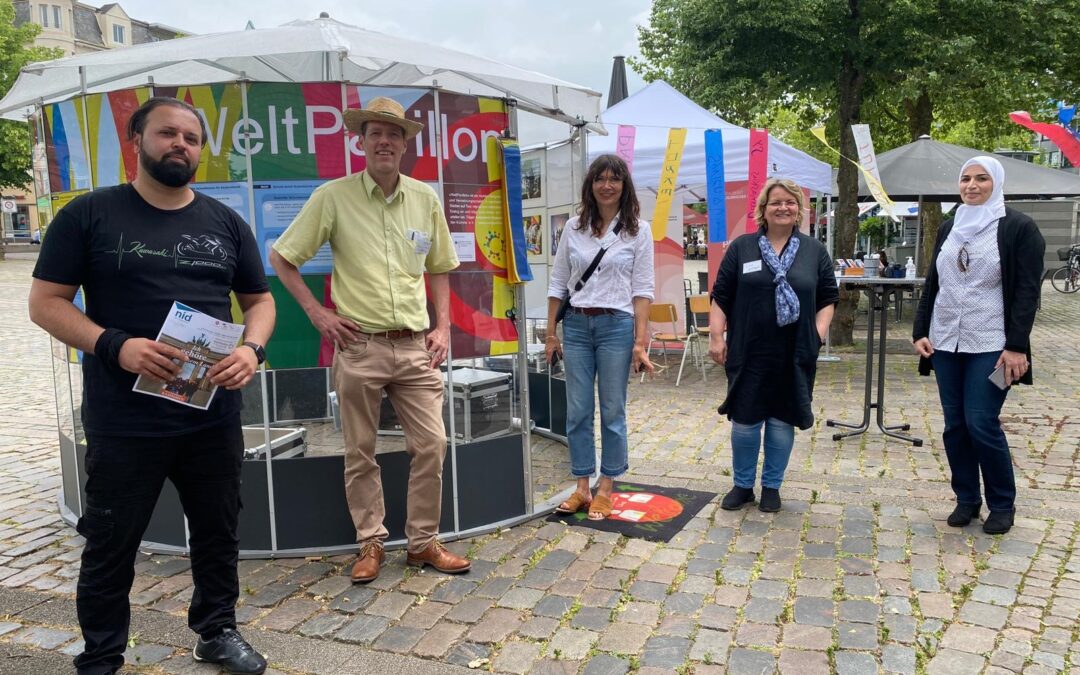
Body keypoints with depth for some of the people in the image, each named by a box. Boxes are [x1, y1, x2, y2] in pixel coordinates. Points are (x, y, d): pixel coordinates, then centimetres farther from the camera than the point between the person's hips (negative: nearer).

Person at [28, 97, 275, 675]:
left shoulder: (225, 222, 8)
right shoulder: (90, 214, -2)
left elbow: (259, 300, 13)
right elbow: (45, 302, -4)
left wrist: (251, 349, -9)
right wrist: (115, 346, -20)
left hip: (214, 417, 4)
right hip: (123, 424, -3)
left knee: (218, 532, 16)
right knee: (110, 545, 10)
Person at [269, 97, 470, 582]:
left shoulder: (424, 198, 7)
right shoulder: (332, 196, -3)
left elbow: (438, 267, 17)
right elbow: (281, 258, 3)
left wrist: (443, 327, 7)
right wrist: (317, 312, -4)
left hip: (416, 346, 3)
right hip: (358, 346, -2)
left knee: (431, 445, 3)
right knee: (360, 453, 7)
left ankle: (423, 542, 20)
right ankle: (371, 544, 24)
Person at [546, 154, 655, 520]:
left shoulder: (638, 230, 0)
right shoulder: (574, 227, 7)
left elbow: (642, 289, -3)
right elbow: (558, 283, 9)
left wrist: (640, 342, -10)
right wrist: (551, 334, 6)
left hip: (616, 325, -3)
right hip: (576, 325, 3)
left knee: (613, 411, 5)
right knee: (577, 411, 6)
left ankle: (606, 489, 17)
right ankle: (582, 487, 19)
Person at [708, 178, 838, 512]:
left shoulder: (814, 251, 7)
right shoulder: (742, 247, 3)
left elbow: (828, 298, 9)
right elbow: (721, 297, 3)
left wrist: (820, 331, -5)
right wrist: (716, 337, -4)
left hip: (795, 355, 1)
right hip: (748, 353, -1)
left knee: (782, 422, 8)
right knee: (744, 421, 4)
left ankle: (771, 487, 23)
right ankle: (742, 485, 21)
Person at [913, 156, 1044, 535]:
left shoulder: (1019, 228, -4)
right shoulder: (948, 229, 12)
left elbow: (1027, 291, -9)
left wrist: (1017, 346, -15)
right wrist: (920, 331, 6)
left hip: (990, 346, -5)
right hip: (946, 342, 5)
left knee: (982, 424, -7)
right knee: (954, 425, 7)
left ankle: (1002, 505, 11)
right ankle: (966, 499, 21)